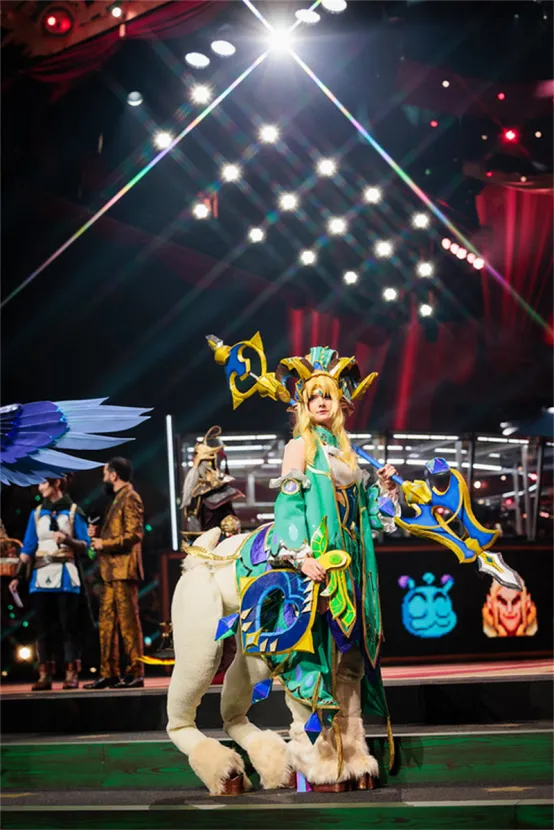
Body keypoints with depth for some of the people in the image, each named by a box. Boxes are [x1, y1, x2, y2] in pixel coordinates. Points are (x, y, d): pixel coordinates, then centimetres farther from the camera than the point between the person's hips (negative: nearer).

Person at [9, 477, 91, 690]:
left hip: (65, 576, -3)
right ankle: (44, 675, 4)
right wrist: (17, 576, 2)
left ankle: (71, 674, -1)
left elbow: (85, 545, -1)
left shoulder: (73, 511, 2)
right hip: (41, 576, 4)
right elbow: (28, 547, 9)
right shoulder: (37, 513, 12)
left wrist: (67, 540, -19)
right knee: (44, 627, 2)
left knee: (68, 626, -4)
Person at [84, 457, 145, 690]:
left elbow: (134, 534, -17)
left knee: (128, 621, -7)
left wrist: (104, 544, -14)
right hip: (111, 571, 10)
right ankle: (109, 673, 13)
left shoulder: (130, 498, -8)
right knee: (106, 622, 9)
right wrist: (98, 534, 9)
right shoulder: (118, 498, 21)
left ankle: (135, 673, -3)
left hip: (124, 569, -10)